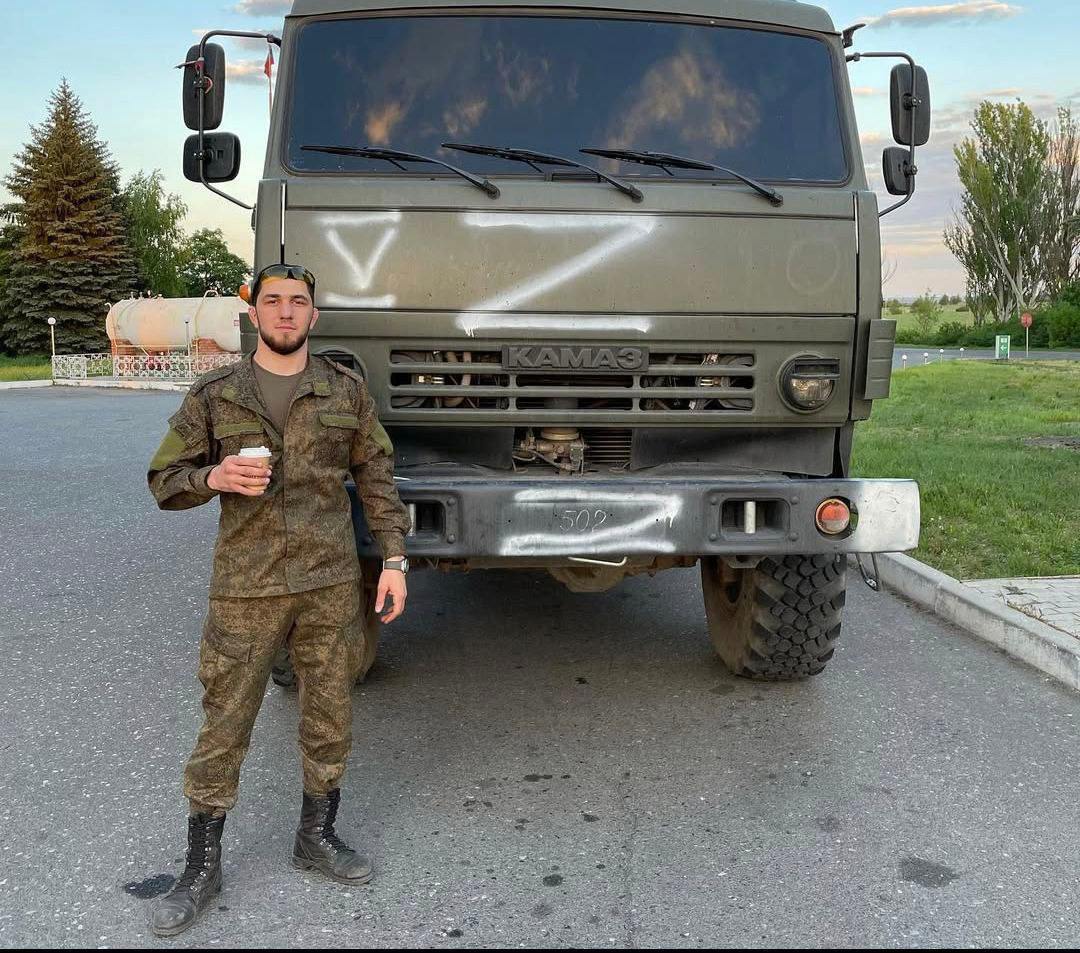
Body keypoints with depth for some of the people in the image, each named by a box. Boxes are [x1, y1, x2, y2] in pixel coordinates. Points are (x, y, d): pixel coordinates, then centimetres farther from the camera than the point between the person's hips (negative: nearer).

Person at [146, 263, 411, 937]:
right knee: (225, 725, 5)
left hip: (332, 584, 2)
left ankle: (317, 838, 31)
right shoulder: (215, 394, 2)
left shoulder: (346, 389, 5)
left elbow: (377, 477, 6)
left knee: (331, 718, 11)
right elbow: (165, 479, 5)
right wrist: (215, 478, -16)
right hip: (245, 589, -1)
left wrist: (394, 558, -1)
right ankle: (203, 866, 20)